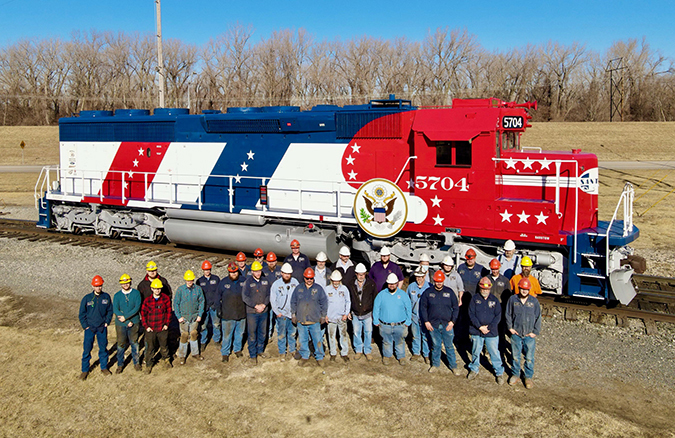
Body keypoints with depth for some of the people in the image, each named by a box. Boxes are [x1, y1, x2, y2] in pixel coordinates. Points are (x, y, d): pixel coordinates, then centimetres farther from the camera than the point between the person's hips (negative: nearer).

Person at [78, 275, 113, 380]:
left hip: (102, 327, 1)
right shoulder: (87, 298, -4)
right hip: (90, 328, -1)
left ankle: (104, 367, 24)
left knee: (103, 348, 9)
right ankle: (85, 370, 13)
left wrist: (107, 322, 0)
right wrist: (85, 326, -3)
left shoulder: (106, 297, -1)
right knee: (87, 349, 0)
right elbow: (82, 314, 2)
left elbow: (110, 310, 9)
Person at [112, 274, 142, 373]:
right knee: (121, 344, 5)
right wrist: (128, 321, -15)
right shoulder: (117, 295, 0)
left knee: (134, 343, 10)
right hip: (120, 324, 0)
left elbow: (137, 307, -10)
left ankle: (136, 362, 24)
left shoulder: (136, 293, -2)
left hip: (134, 323, 0)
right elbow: (115, 310, -8)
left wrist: (125, 317, -17)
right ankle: (120, 364, 19)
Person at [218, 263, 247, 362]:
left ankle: (237, 349, 36)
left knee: (240, 333, 16)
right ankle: (225, 353, 20)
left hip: (241, 314, 2)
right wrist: (219, 312, 1)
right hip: (228, 315, -2)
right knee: (227, 335, 4)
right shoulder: (223, 283, -5)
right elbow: (218, 299, 3)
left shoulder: (243, 281, -1)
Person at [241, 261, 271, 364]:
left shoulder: (265, 281, 2)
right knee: (252, 334, 1)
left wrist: (264, 304, -11)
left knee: (262, 332, 16)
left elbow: (269, 294, 4)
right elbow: (245, 297, -13)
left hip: (264, 311, 4)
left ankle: (260, 350, 34)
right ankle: (252, 355, 12)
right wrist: (256, 306, -17)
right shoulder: (247, 282, -10)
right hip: (252, 312, -4)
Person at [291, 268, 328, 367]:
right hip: (301, 320, 2)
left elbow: (324, 302, 6)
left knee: (317, 340, 3)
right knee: (302, 340, 10)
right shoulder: (298, 288, 6)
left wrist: (323, 316, 5)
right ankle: (304, 357, 24)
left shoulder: (318, 288, 1)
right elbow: (293, 302, 14)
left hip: (315, 321, -2)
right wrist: (293, 314, 10)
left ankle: (319, 357, 17)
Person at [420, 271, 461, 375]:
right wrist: (426, 321, -2)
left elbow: (456, 308, 5)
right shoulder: (428, 292, 0)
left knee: (449, 346, 7)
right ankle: (435, 364, 27)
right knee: (435, 345, 11)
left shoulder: (449, 292, 1)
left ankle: (453, 365, 20)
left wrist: (452, 321, -4)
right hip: (433, 325, 1)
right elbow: (423, 307, 5)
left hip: (447, 324, 0)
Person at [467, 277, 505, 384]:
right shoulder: (474, 299, 0)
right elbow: (471, 315, -4)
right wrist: (480, 327, -12)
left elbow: (498, 316, 1)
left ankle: (499, 372, 17)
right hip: (476, 331, 0)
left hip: (491, 332, 0)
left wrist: (489, 327, -10)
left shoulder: (494, 300, 2)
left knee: (494, 353, 2)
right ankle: (474, 369, 32)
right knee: (475, 352, 13)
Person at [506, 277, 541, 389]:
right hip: (516, 334, 1)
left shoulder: (534, 301, -1)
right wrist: (510, 327, 0)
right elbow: (508, 315, 8)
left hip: (529, 335, 0)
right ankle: (515, 374, 28)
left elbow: (538, 318, 4)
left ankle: (528, 377, 21)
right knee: (515, 356, 11)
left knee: (529, 358, 6)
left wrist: (535, 332, -1)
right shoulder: (513, 299, 0)